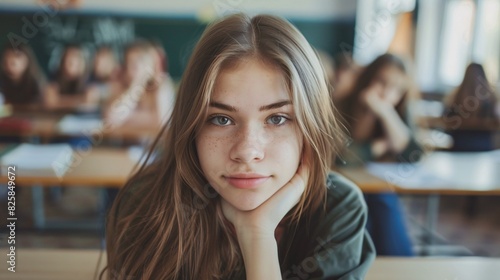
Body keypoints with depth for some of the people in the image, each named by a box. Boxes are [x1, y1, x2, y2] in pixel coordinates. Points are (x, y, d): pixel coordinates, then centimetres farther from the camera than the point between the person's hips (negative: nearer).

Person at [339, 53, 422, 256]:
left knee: (399, 254, -14)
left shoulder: (396, 114, 0)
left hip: (379, 192, 3)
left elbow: (412, 156, -16)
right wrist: (377, 147, -17)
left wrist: (385, 112, -24)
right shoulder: (339, 109, -12)